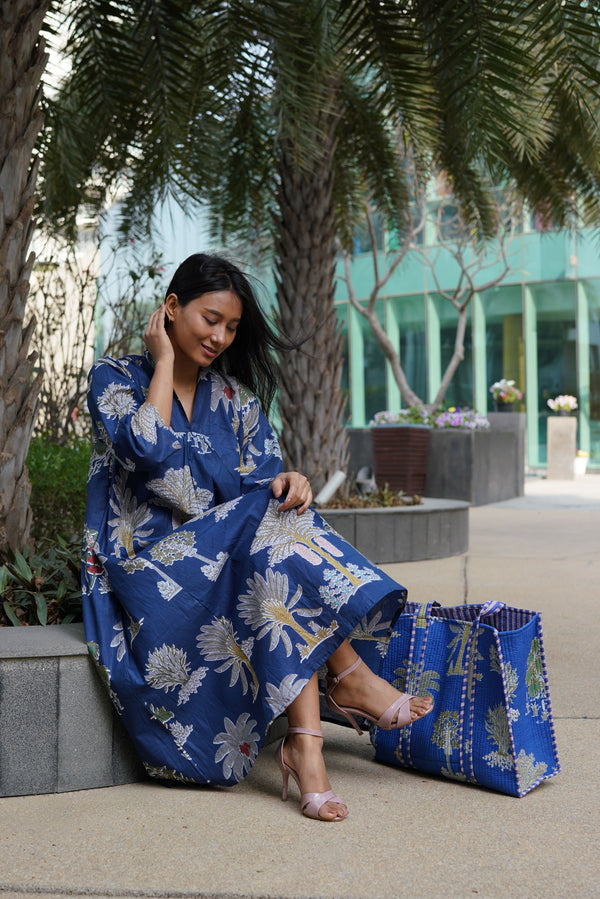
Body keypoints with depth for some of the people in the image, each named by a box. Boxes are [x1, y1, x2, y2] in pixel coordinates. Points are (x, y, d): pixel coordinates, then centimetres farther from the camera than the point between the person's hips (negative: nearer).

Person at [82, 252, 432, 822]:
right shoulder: (114, 378, 2)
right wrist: (164, 360, -7)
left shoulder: (237, 396, 16)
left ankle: (305, 742, -37)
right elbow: (148, 450, -18)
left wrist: (285, 482, -21)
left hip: (229, 552, 5)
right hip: (146, 559, -5)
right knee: (278, 536, -30)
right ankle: (350, 676, -27)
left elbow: (262, 477, 4)